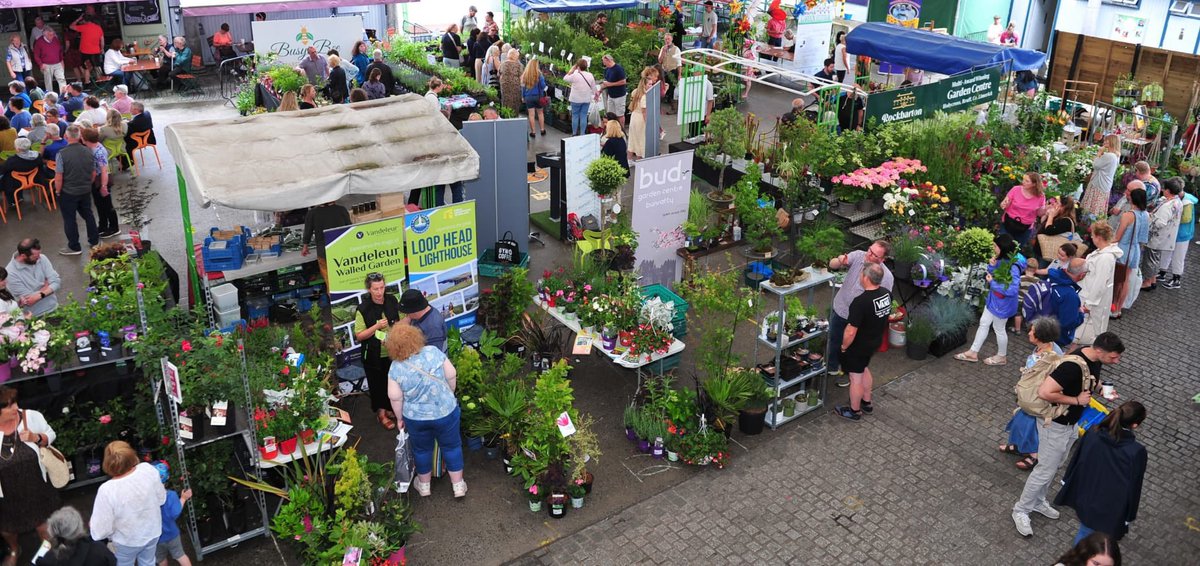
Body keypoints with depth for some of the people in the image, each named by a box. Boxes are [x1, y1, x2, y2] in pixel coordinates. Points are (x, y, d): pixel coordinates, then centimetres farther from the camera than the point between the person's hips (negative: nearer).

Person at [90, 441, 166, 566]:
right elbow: (161, 499, -8)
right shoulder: (148, 470, -25)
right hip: (152, 532, 3)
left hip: (127, 541, -3)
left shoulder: (107, 490, -34)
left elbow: (100, 530, -24)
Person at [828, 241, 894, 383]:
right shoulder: (858, 256, -18)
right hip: (840, 309, 3)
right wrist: (840, 261, -42)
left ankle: (847, 373, 46)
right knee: (834, 340, 24)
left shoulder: (886, 276, -25)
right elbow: (832, 265, -19)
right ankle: (832, 367, 50)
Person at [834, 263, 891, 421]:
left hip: (858, 346, -8)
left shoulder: (861, 302, -34)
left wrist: (844, 346, -11)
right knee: (864, 369, 29)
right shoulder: (887, 294, -10)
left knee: (856, 377, 12)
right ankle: (866, 403, 45)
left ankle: (854, 411, 30)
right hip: (875, 341, 8)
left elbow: (851, 331, -28)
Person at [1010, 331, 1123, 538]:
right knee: (1045, 470, 3)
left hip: (1071, 423, 9)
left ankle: (1038, 501, 43)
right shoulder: (1072, 365, -35)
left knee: (1054, 466, 23)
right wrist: (1076, 400, -29)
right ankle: (1021, 510, 20)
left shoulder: (1095, 359, -5)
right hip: (1055, 425, -9)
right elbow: (1045, 392, -38)